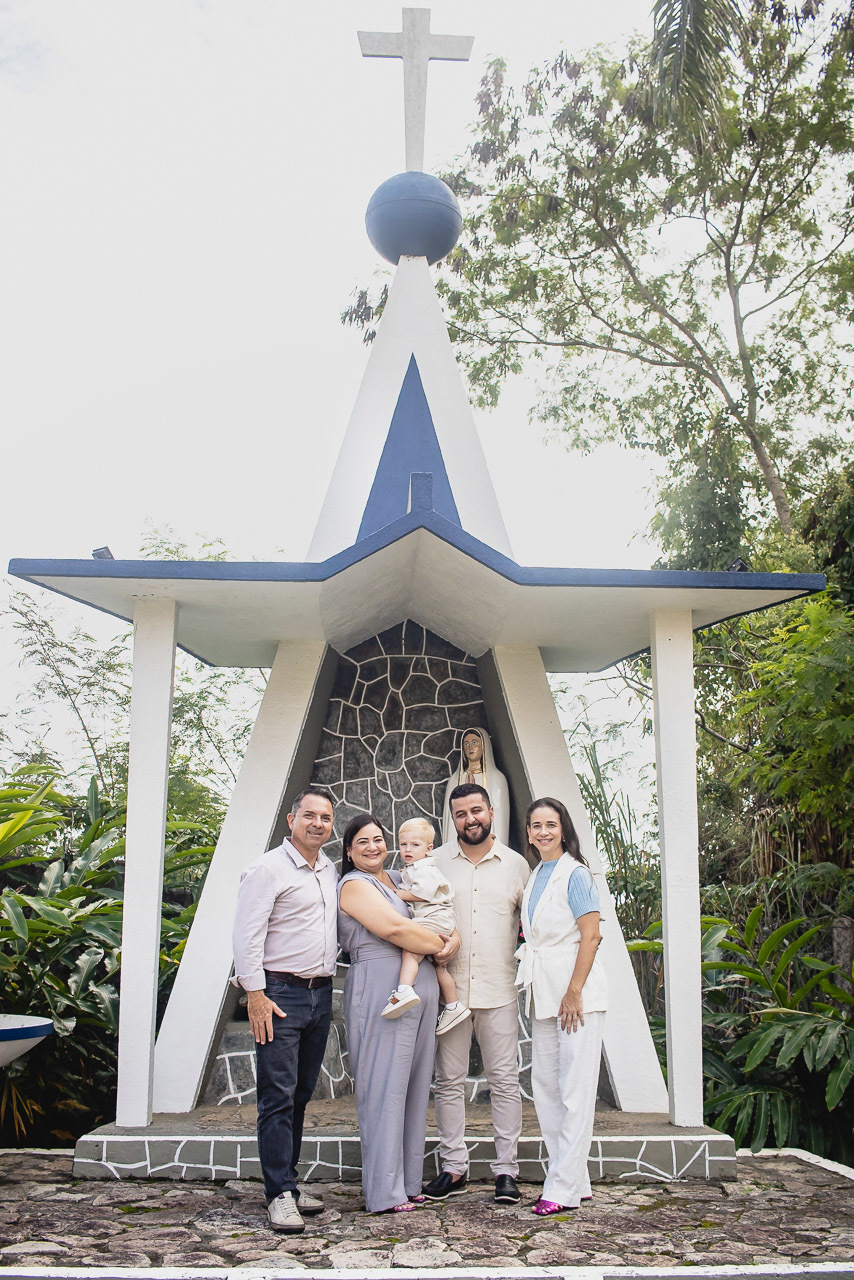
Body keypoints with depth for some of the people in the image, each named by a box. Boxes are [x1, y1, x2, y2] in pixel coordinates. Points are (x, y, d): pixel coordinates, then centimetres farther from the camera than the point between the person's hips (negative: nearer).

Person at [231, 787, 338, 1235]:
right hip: (280, 995, -7)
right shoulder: (268, 869, -7)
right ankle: (280, 1193, -1)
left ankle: (288, 1181, 19)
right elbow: (247, 935, -11)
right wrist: (255, 994, -16)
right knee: (278, 1096, -6)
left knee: (301, 1094, 11)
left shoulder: (331, 871, 14)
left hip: (320, 993, 7)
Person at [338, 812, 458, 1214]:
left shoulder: (399, 879, 19)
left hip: (422, 987, 8)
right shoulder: (354, 885, -4)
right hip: (383, 990, -8)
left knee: (414, 1085, 10)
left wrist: (453, 939, 1)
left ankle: (407, 1182, 19)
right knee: (385, 1087, -5)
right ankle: (384, 1192, 1)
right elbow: (394, 928, -16)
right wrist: (439, 946, -5)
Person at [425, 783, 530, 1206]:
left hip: (499, 989, 0)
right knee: (449, 1081, 6)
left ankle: (506, 1170, 10)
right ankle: (453, 1168, 16)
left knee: (504, 1080, 2)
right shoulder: (436, 862, 6)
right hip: (449, 987, 1)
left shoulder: (516, 864, 7)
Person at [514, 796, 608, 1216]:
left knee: (575, 1090, -4)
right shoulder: (535, 877, 15)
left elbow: (591, 936, -14)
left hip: (575, 992, -9)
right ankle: (574, 1181, 19)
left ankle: (563, 1188, 0)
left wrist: (574, 992, -18)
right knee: (544, 1085, 10)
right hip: (543, 993, 9)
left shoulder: (574, 874, -9)